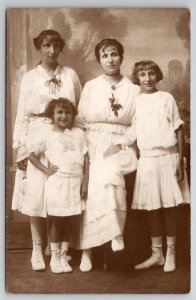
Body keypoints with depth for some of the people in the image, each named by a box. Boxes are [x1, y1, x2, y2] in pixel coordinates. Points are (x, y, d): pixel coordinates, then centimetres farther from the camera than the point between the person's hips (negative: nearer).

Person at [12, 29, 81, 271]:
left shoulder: (70, 75, 6)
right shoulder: (30, 78, 5)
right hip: (38, 140, 0)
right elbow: (22, 115, 3)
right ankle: (37, 249, 11)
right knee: (36, 193, -1)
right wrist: (21, 148, -3)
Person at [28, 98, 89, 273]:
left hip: (76, 183, 2)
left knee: (69, 221, 7)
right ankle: (54, 257, 19)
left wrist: (85, 183, -1)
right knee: (57, 221, 4)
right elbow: (32, 155, 7)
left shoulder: (78, 133, 6)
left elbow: (86, 159, 4)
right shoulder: (48, 136, 1)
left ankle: (63, 256, 21)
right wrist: (45, 170, -4)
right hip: (58, 182, -2)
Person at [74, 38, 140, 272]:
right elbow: (80, 121, 6)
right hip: (93, 146, 1)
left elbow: (137, 126, 2)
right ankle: (87, 252, -6)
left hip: (120, 146, -1)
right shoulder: (90, 87, 9)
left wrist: (121, 144, -12)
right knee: (90, 190, -15)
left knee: (108, 174, -31)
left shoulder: (133, 90, 7)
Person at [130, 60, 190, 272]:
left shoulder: (166, 98, 0)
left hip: (167, 157, -2)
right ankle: (157, 253, 19)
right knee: (150, 207, 6)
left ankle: (171, 253, 17)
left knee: (169, 206, 4)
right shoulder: (135, 101, 6)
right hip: (146, 160, 2)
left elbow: (178, 130, -1)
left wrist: (180, 160, -6)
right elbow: (133, 133, 9)